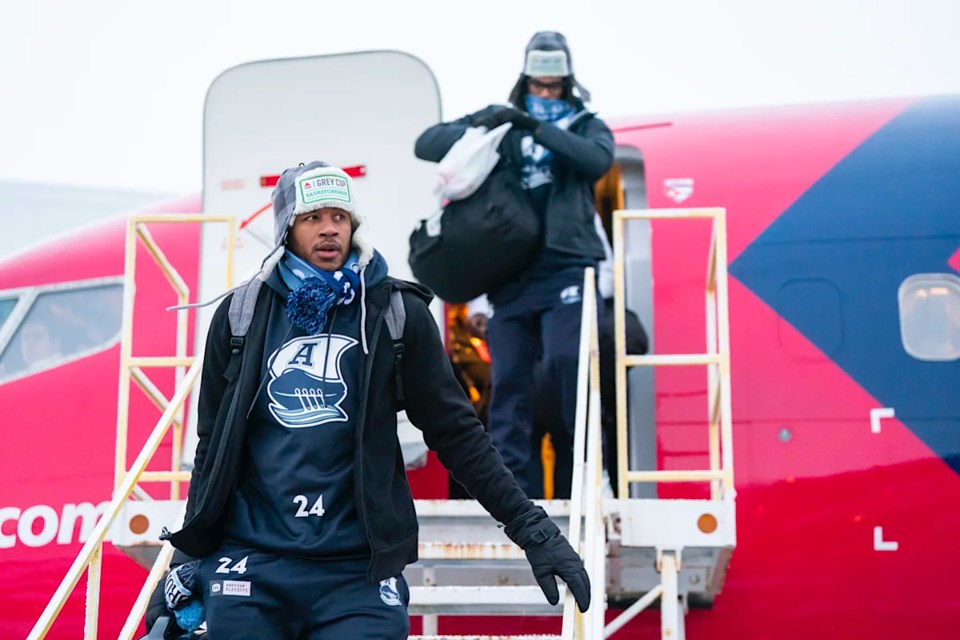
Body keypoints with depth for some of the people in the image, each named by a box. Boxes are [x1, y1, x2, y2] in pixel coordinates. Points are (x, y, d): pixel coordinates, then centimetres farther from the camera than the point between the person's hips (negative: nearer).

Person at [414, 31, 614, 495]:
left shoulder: (586, 125, 11)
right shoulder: (499, 119, 15)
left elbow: (599, 160, -13)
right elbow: (426, 145, 9)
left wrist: (536, 127, -18)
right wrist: (478, 129, -10)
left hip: (565, 269, -3)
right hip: (511, 273, 3)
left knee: (564, 360, -17)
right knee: (509, 377, 1)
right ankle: (510, 480, 6)